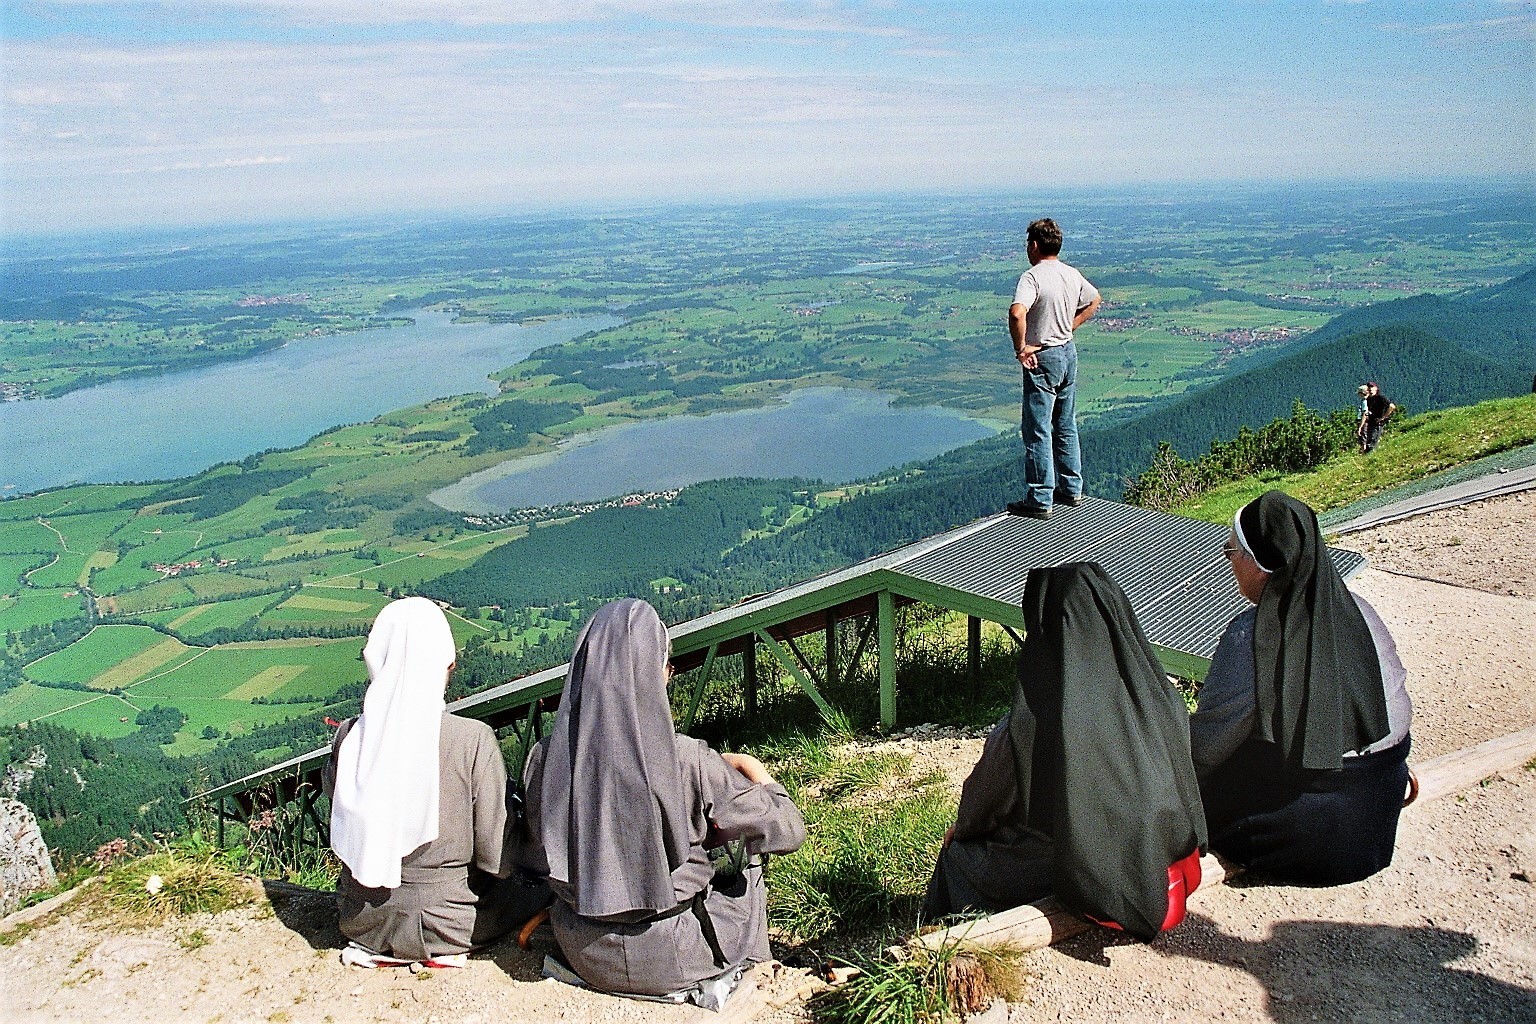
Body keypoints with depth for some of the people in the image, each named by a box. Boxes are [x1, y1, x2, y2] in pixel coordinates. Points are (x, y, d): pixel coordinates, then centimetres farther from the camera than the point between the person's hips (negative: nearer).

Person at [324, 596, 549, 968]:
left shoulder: (349, 736, -14)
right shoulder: (474, 739, -23)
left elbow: (342, 834, 1)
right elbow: (494, 857, -15)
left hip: (360, 920, 5)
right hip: (444, 921, -5)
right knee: (539, 887, 19)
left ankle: (379, 949, 18)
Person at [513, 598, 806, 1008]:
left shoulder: (545, 759, -14)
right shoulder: (688, 762, -26)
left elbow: (535, 855, 4)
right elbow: (788, 832, -15)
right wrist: (758, 773, 4)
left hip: (583, 953, 4)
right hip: (672, 960, -4)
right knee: (745, 865, 24)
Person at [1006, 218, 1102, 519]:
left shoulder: (1032, 276, -18)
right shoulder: (1073, 274, 6)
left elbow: (1017, 313, -34)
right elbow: (1094, 301, 25)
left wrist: (1021, 348, -21)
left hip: (1042, 358, -8)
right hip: (1068, 353, 8)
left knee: (1038, 431, -2)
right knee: (1066, 426, 18)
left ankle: (1040, 501, 1)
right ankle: (1071, 489, 27)